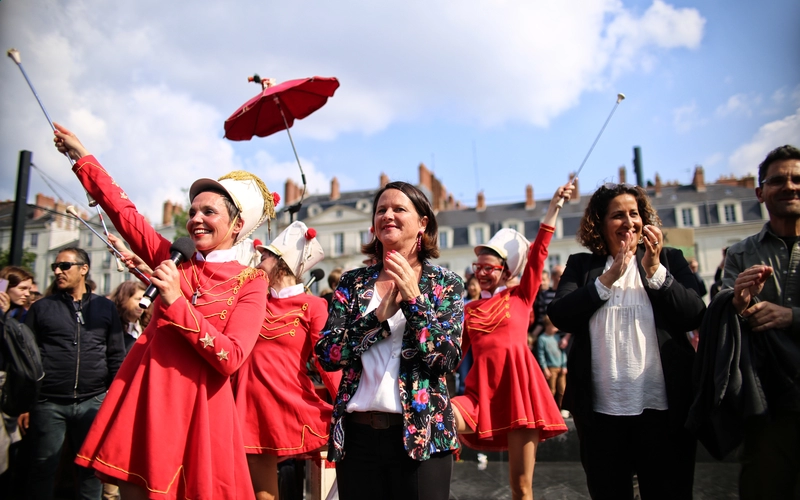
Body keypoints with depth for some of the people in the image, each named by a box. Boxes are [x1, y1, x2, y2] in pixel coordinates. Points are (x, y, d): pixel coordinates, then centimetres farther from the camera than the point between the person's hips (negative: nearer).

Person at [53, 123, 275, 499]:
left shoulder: (250, 282, -5)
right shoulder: (173, 259, 8)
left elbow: (230, 359, -15)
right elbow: (124, 213, 14)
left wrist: (176, 301, -20)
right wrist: (82, 157, 18)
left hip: (198, 404, -4)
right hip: (144, 395, 4)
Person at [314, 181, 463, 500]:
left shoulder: (445, 284, 0)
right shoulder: (352, 282, 5)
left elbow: (448, 359, -10)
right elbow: (327, 356, -3)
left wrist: (414, 298, -17)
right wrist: (379, 315, -14)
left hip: (421, 435, -2)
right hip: (356, 434, 2)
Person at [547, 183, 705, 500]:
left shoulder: (669, 260, 7)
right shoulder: (581, 265, 6)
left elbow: (695, 316, -5)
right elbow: (559, 315, -8)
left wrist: (654, 269, -14)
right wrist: (608, 278, -13)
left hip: (663, 407, 0)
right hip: (601, 410, 1)